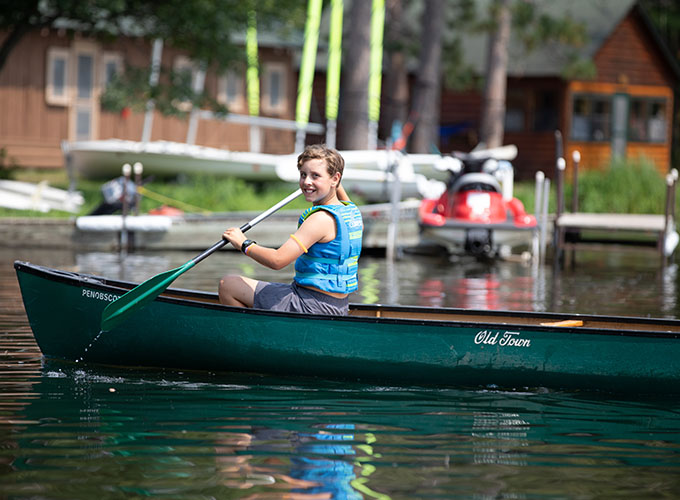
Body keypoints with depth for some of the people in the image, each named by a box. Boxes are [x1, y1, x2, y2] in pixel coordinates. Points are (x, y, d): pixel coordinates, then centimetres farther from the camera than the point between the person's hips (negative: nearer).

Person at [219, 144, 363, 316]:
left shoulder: (322, 218, -22)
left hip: (312, 307, -10)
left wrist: (244, 244, -9)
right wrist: (339, 188, 38)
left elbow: (277, 260, -26)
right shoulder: (353, 211, 5)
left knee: (227, 285, -5)